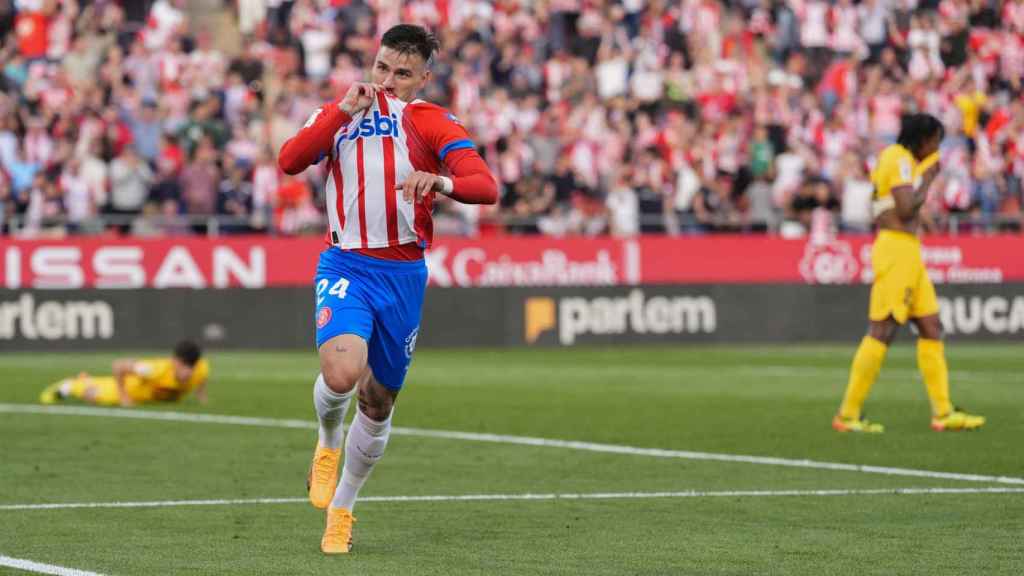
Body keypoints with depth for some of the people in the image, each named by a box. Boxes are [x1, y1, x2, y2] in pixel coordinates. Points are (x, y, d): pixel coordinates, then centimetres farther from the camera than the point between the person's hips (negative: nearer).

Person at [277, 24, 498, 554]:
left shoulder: (432, 123, 1)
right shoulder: (338, 114, 8)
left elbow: (486, 187, -12)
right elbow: (290, 161, -9)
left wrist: (442, 181, -33)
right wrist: (344, 111, -16)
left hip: (404, 274, 1)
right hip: (345, 266, -1)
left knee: (378, 402, 10)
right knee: (342, 373, -26)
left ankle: (340, 509, 32)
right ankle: (327, 444, 8)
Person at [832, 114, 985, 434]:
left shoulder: (904, 159, 20)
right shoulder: (900, 159, -10)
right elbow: (906, 209, -19)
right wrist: (927, 179, -6)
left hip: (908, 252, 11)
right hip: (896, 248, -11)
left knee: (931, 328, 8)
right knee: (882, 331, -11)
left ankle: (943, 412, 8)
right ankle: (847, 414, -10)